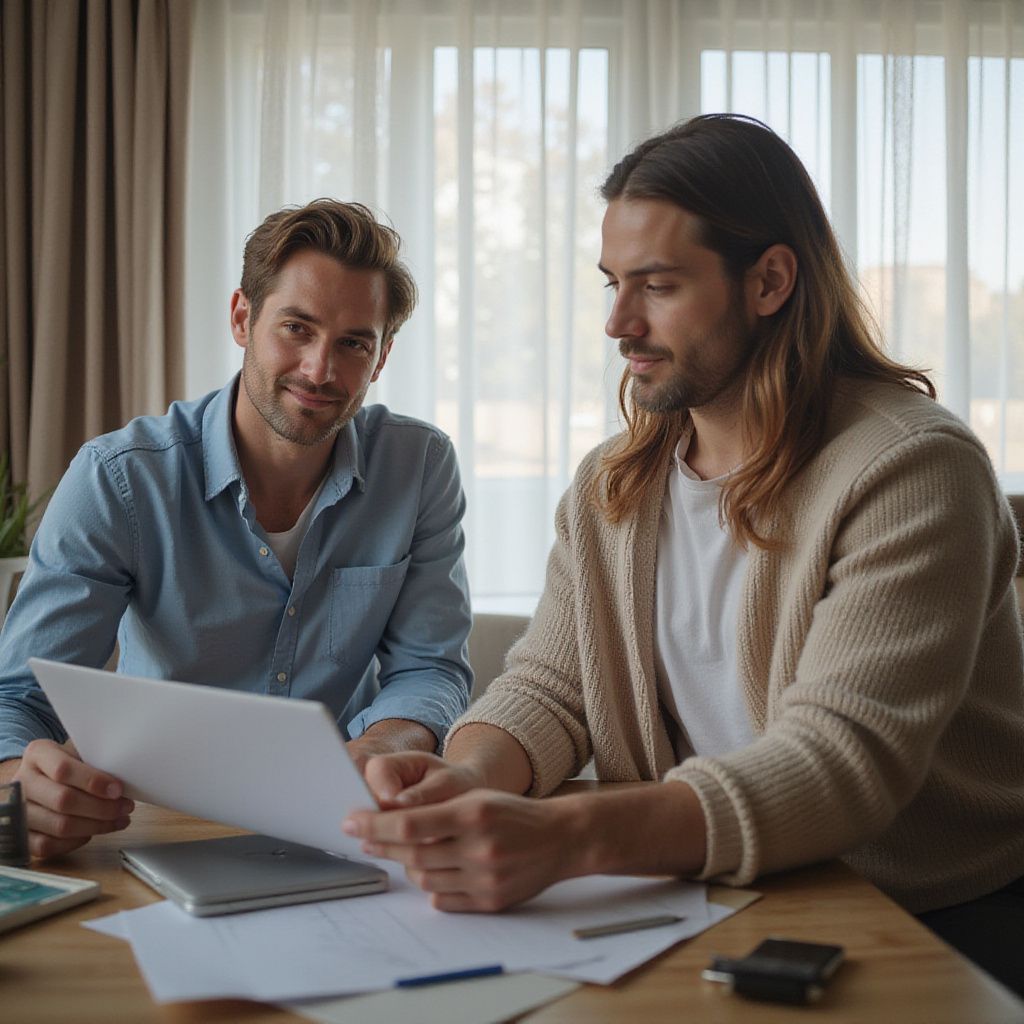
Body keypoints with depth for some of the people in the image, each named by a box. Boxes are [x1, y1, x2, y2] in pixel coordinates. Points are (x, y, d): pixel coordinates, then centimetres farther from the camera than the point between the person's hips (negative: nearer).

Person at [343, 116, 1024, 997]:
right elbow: (549, 689, 4)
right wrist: (470, 776, -21)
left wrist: (565, 840, -39)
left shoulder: (911, 470, -16)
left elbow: (841, 760, -26)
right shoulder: (611, 487, 7)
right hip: (708, 904, 6)